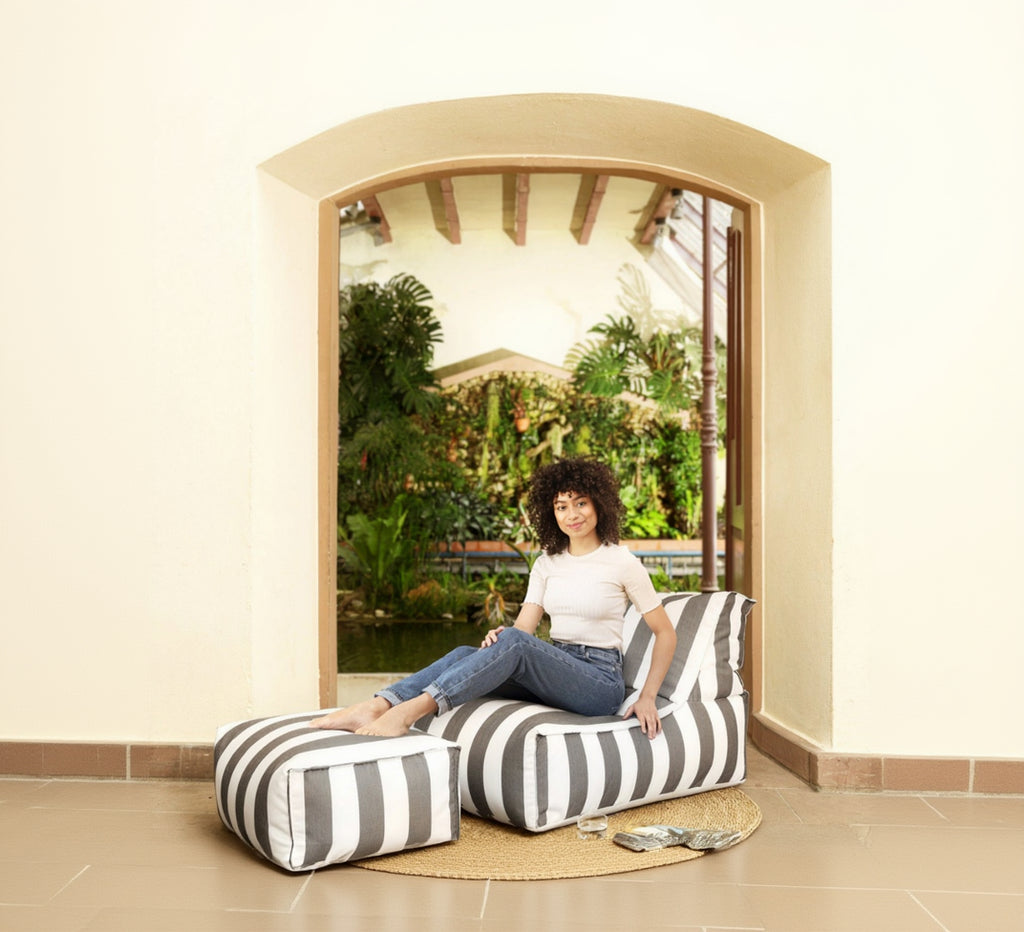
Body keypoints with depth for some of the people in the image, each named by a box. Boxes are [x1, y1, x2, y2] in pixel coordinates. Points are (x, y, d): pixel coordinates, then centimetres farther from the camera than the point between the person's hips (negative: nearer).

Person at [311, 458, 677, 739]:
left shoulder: (622, 562, -3)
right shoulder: (548, 562, 12)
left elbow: (666, 633, 2)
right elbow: (524, 625, 2)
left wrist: (647, 697, -7)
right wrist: (499, 637, -21)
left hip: (600, 680, -5)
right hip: (554, 673, 5)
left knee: (514, 642, -34)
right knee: (465, 654, -22)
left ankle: (410, 710, -45)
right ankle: (376, 707, -39)